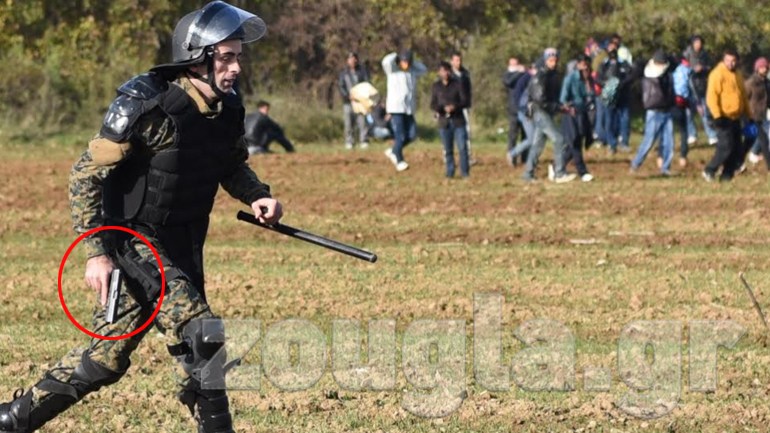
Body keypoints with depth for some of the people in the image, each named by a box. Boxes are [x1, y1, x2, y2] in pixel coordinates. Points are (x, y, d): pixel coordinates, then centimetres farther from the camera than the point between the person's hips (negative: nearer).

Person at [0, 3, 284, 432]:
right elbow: (87, 175, -17)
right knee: (201, 333, -21)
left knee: (108, 356, 9)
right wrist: (96, 252, -22)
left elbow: (232, 165, 18)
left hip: (183, 249, 7)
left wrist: (256, 196, -4)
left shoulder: (227, 107, -2)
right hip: (135, 240, -7)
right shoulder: (145, 106, -22)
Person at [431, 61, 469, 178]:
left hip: (458, 120, -1)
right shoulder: (436, 86, 5)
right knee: (448, 149, 3)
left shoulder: (458, 84, 1)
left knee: (462, 147, -7)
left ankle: (465, 172, 0)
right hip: (444, 121, 1)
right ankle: (449, 172, 11)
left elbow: (465, 101, -3)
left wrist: (455, 106, -23)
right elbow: (433, 105, 2)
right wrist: (443, 108, -19)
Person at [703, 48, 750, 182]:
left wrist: (748, 115, 23)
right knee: (726, 147, -14)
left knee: (737, 149, 6)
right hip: (724, 118, -8)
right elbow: (711, 96, -19)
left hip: (735, 118, 8)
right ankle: (710, 171, 0)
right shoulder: (718, 74, -12)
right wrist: (717, 116, -27)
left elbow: (743, 96, 24)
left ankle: (727, 176, 11)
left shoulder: (737, 75, 15)